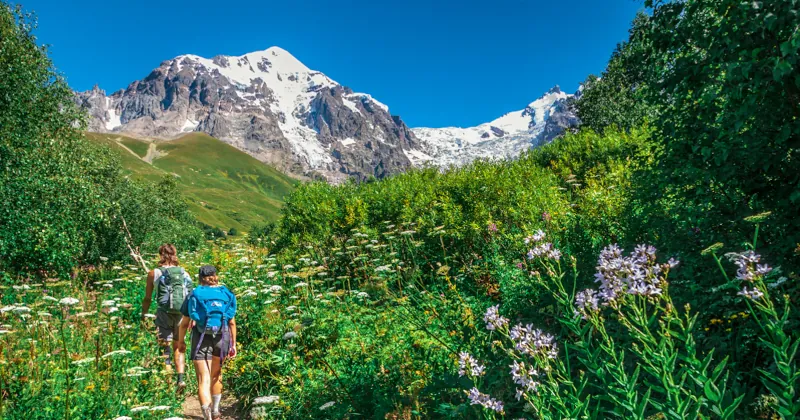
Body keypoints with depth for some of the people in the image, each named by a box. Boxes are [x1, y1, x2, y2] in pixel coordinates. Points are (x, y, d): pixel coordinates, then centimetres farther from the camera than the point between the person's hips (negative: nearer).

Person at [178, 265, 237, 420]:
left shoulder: (195, 295, 3)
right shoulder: (227, 294, 6)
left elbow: (184, 323, 4)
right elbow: (232, 322, 3)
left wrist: (181, 342, 18)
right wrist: (233, 344, 9)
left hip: (201, 339, -2)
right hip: (221, 338, 2)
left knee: (204, 380, -3)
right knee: (216, 374, 24)